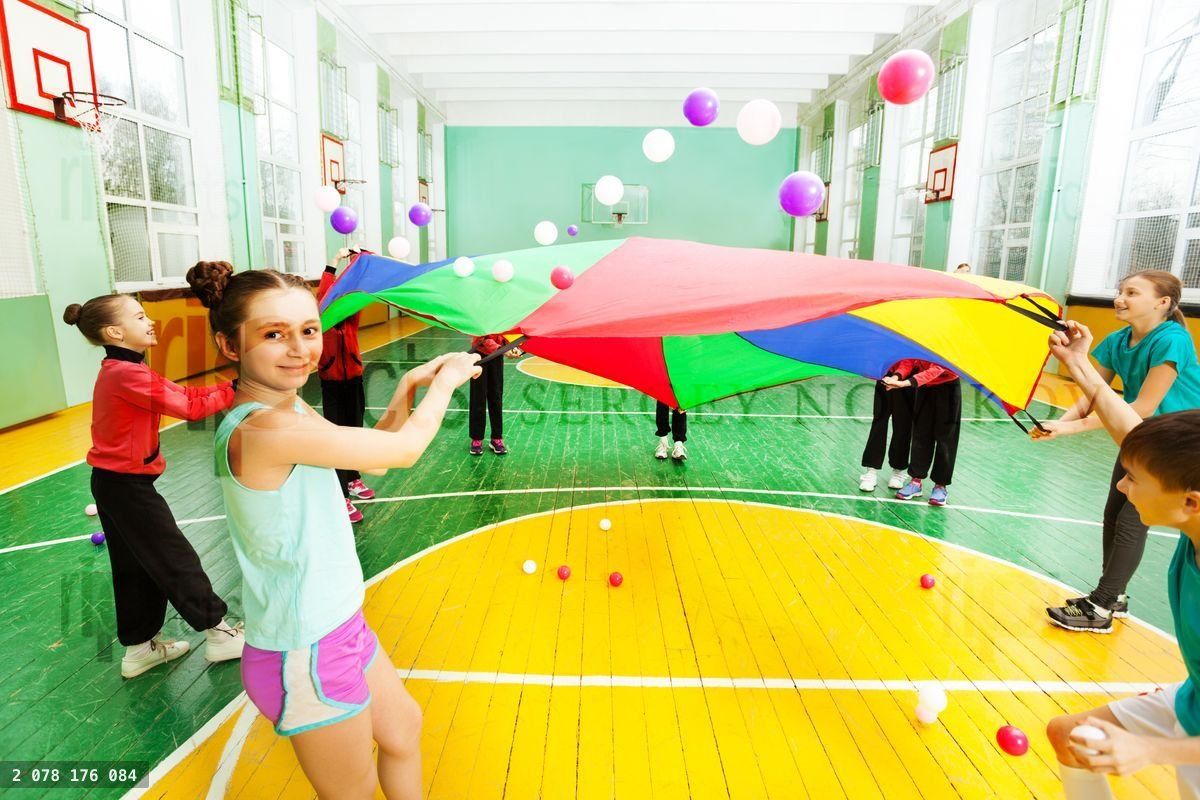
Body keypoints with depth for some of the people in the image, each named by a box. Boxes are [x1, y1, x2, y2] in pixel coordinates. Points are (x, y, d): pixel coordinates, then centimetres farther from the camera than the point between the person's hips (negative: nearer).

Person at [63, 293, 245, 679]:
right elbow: (190, 406, -25)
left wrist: (231, 387, -11)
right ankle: (219, 634, 15)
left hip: (114, 482, 10)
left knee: (136, 569, 18)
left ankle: (140, 647, 30)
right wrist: (235, 388, -18)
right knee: (177, 561, 2)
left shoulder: (120, 371, 8)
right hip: (127, 485, -10)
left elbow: (180, 394, 0)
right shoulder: (127, 375, -23)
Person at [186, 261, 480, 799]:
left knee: (403, 729, 28)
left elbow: (374, 458, 7)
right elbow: (403, 450, -24)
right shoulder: (265, 430, -29)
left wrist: (408, 388, -4)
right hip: (306, 660, -9)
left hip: (340, 627, 9)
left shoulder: (291, 408, 0)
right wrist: (445, 382, -7)